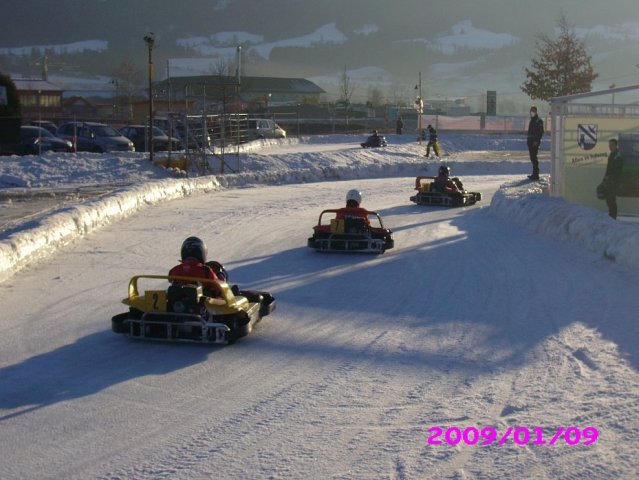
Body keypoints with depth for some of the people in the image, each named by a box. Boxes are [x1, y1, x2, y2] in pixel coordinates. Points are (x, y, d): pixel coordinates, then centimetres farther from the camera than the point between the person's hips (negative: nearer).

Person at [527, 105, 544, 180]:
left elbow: (541, 132, -14)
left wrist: (537, 141, -21)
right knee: (532, 158, 11)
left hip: (535, 142, -9)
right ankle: (534, 174, 17)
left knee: (534, 158, -11)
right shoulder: (532, 120, 19)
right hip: (530, 142, 9)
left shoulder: (539, 121, -8)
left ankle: (536, 175, -11)